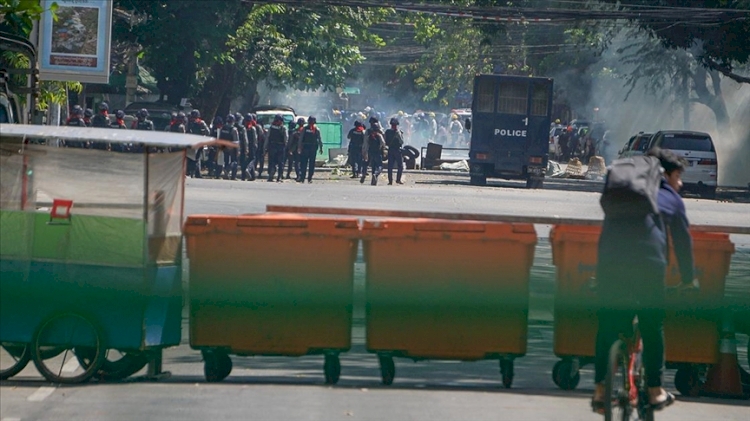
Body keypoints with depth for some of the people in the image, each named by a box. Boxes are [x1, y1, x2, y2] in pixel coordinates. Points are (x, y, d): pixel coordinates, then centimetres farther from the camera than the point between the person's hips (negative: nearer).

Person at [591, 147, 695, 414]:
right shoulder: (671, 198, 18)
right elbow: (683, 240, 20)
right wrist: (687, 279, 31)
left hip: (609, 262, 3)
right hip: (648, 263, -3)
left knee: (607, 325, 9)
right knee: (652, 327, 8)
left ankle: (600, 391, 6)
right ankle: (655, 391, 11)